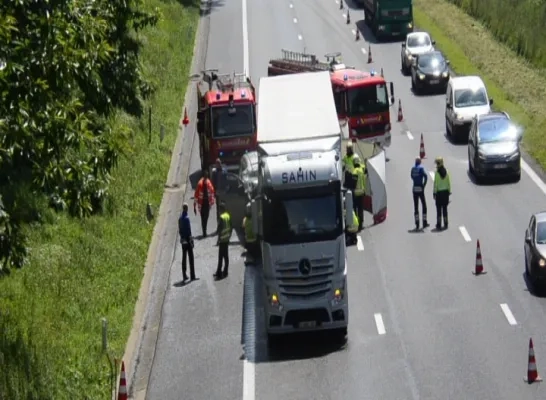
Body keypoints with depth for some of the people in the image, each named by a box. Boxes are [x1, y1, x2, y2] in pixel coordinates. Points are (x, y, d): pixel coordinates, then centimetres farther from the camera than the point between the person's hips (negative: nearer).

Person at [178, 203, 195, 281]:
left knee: (184, 258, 10)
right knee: (191, 258, -3)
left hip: (183, 240, 7)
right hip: (188, 239, -7)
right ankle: (192, 276, -3)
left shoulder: (180, 218, 7)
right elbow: (189, 230, -17)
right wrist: (191, 240, -12)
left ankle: (184, 276, 13)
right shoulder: (186, 218, -16)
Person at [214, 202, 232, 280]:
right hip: (227, 239, 8)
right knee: (226, 256, 12)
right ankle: (225, 272, 18)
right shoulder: (228, 216, 5)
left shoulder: (222, 217, -18)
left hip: (222, 239, -8)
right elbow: (230, 227, 13)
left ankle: (219, 273, -5)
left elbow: (220, 229, -19)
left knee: (221, 256, -6)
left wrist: (219, 238, -12)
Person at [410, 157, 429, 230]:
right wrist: (424, 186, -8)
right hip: (420, 189, -4)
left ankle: (417, 224, 1)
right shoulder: (421, 168, -6)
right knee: (424, 205, 8)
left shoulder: (413, 168, 9)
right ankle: (424, 222, 8)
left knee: (416, 207, 5)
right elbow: (426, 177, -16)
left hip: (414, 189, 4)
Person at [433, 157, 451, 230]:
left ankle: (439, 225, 3)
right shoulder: (446, 172, -1)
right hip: (445, 192, 4)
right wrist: (449, 191, 12)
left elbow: (435, 184, -12)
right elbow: (449, 183, 3)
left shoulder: (437, 173, -14)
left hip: (439, 192, -4)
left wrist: (434, 193, -6)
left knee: (439, 209, 2)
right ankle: (445, 224, 14)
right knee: (445, 208, 12)